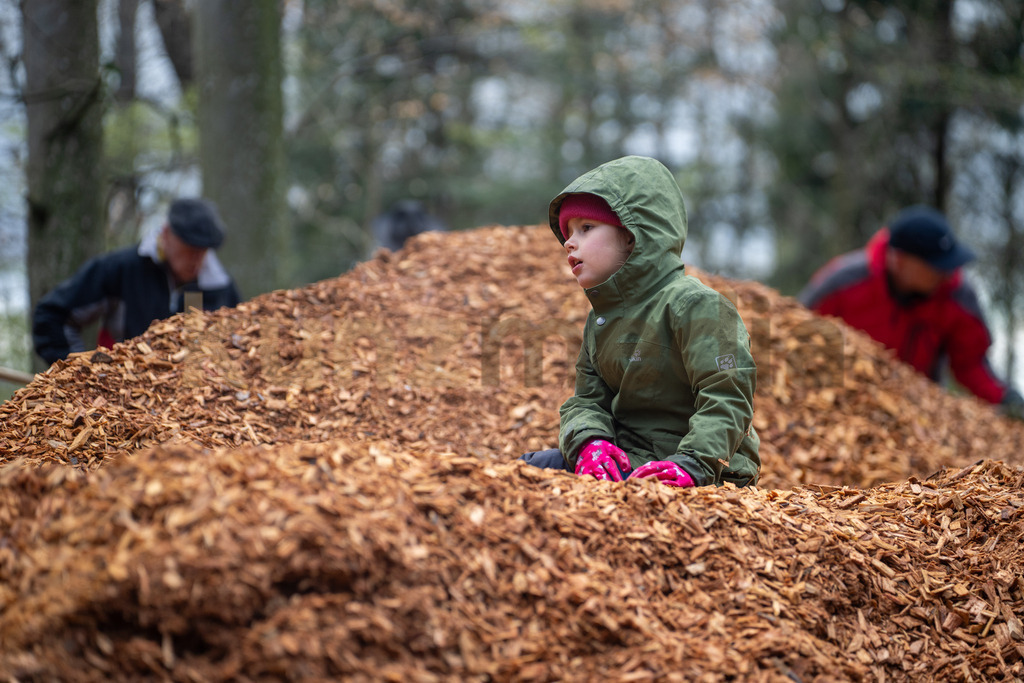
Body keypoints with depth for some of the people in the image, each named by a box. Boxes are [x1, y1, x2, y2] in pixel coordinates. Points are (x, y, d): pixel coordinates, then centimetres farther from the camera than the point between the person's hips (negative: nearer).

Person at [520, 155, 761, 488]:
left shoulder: (694, 304, -12)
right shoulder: (599, 319, 17)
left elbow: (726, 398, -19)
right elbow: (586, 400, 11)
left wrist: (692, 464, -32)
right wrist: (589, 442, -13)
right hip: (625, 459, 9)